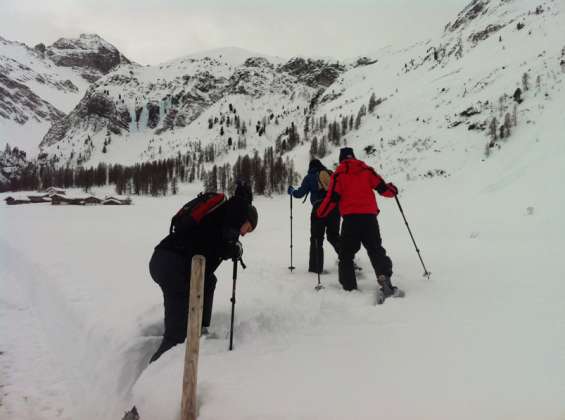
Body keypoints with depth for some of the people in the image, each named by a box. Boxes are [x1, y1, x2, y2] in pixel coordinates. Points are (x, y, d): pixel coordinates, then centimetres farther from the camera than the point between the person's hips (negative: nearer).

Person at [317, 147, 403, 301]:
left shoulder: (339, 174, 6)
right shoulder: (367, 170, 12)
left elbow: (332, 197, -2)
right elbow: (382, 187, 8)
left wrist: (320, 213, 11)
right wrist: (393, 190, 30)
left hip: (350, 218, -2)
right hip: (369, 216, 2)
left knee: (346, 254, 9)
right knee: (376, 250, 9)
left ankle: (349, 288, 5)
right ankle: (384, 279, -13)